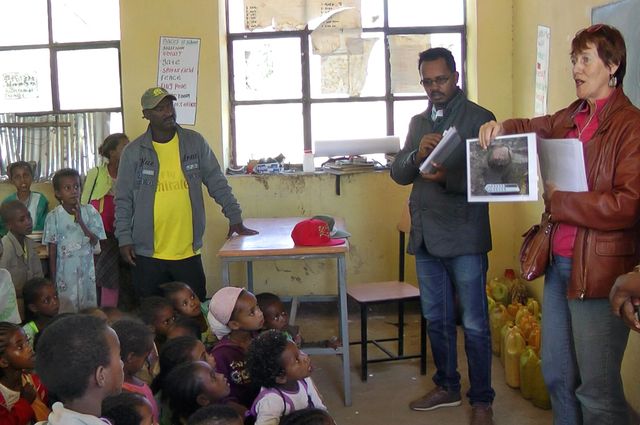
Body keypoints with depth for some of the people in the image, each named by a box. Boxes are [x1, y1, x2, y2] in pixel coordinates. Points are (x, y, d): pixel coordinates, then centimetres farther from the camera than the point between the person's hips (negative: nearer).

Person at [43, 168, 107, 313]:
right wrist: (53, 279, -2)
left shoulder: (89, 212, -1)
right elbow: (52, 250, -2)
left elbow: (95, 241, -7)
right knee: (66, 312, 3)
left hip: (86, 271, 2)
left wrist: (80, 221, -18)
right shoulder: (54, 217, -5)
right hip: (65, 272, -1)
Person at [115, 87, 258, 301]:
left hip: (188, 252, 1)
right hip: (147, 254, -1)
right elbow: (123, 200, 3)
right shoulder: (133, 152, 0)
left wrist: (235, 218, 1)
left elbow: (217, 182, 6)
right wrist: (124, 239, -3)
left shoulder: (195, 142, 3)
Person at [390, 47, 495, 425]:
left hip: (464, 238, -6)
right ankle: (447, 387, 31)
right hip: (426, 236, 6)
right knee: (437, 319, 16)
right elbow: (399, 174, 9)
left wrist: (446, 178, -30)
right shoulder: (419, 122, 15)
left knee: (474, 324, 1)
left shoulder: (479, 118, -5)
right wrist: (417, 154, -12)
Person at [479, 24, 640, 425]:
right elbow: (532, 128, 27)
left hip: (599, 270, -8)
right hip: (560, 262, 8)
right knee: (557, 374, 19)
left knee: (596, 390, -1)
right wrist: (500, 127, 5)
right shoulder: (572, 117, 10)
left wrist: (560, 201, -16)